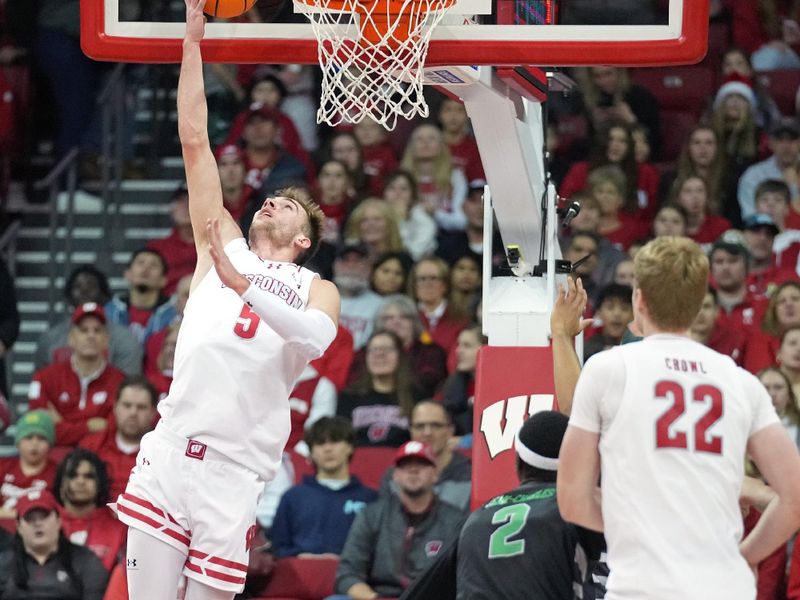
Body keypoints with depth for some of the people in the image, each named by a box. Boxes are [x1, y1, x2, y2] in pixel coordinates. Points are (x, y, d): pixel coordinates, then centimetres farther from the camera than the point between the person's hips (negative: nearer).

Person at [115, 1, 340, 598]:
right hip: (170, 452, 1)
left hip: (236, 474, -1)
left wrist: (241, 285, -24)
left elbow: (316, 336, -12)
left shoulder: (318, 291, 12)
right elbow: (194, 142, 13)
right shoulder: (223, 248, 17)